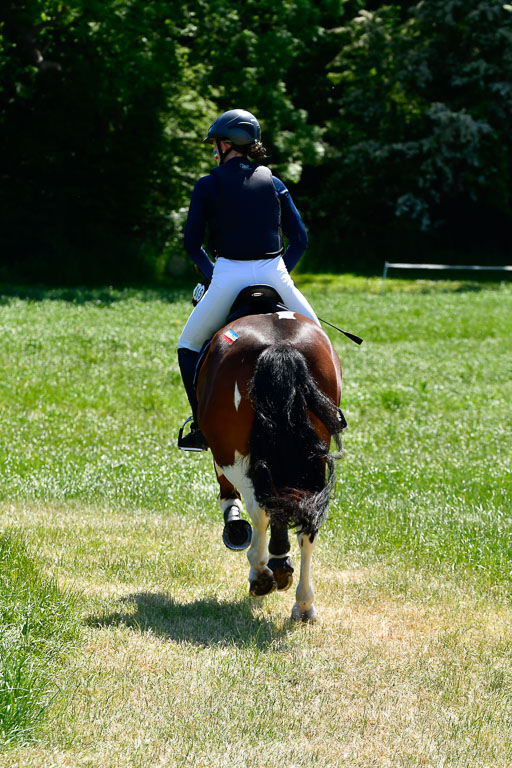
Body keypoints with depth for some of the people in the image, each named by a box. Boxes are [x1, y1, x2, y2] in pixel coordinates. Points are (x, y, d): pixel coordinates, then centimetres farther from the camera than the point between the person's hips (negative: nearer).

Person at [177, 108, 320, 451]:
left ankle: (201, 426, 5)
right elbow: (300, 240, 8)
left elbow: (193, 244, 1)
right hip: (274, 273, 2)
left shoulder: (208, 186, 1)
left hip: (229, 275, -2)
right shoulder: (273, 183, 9)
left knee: (189, 346, 15)